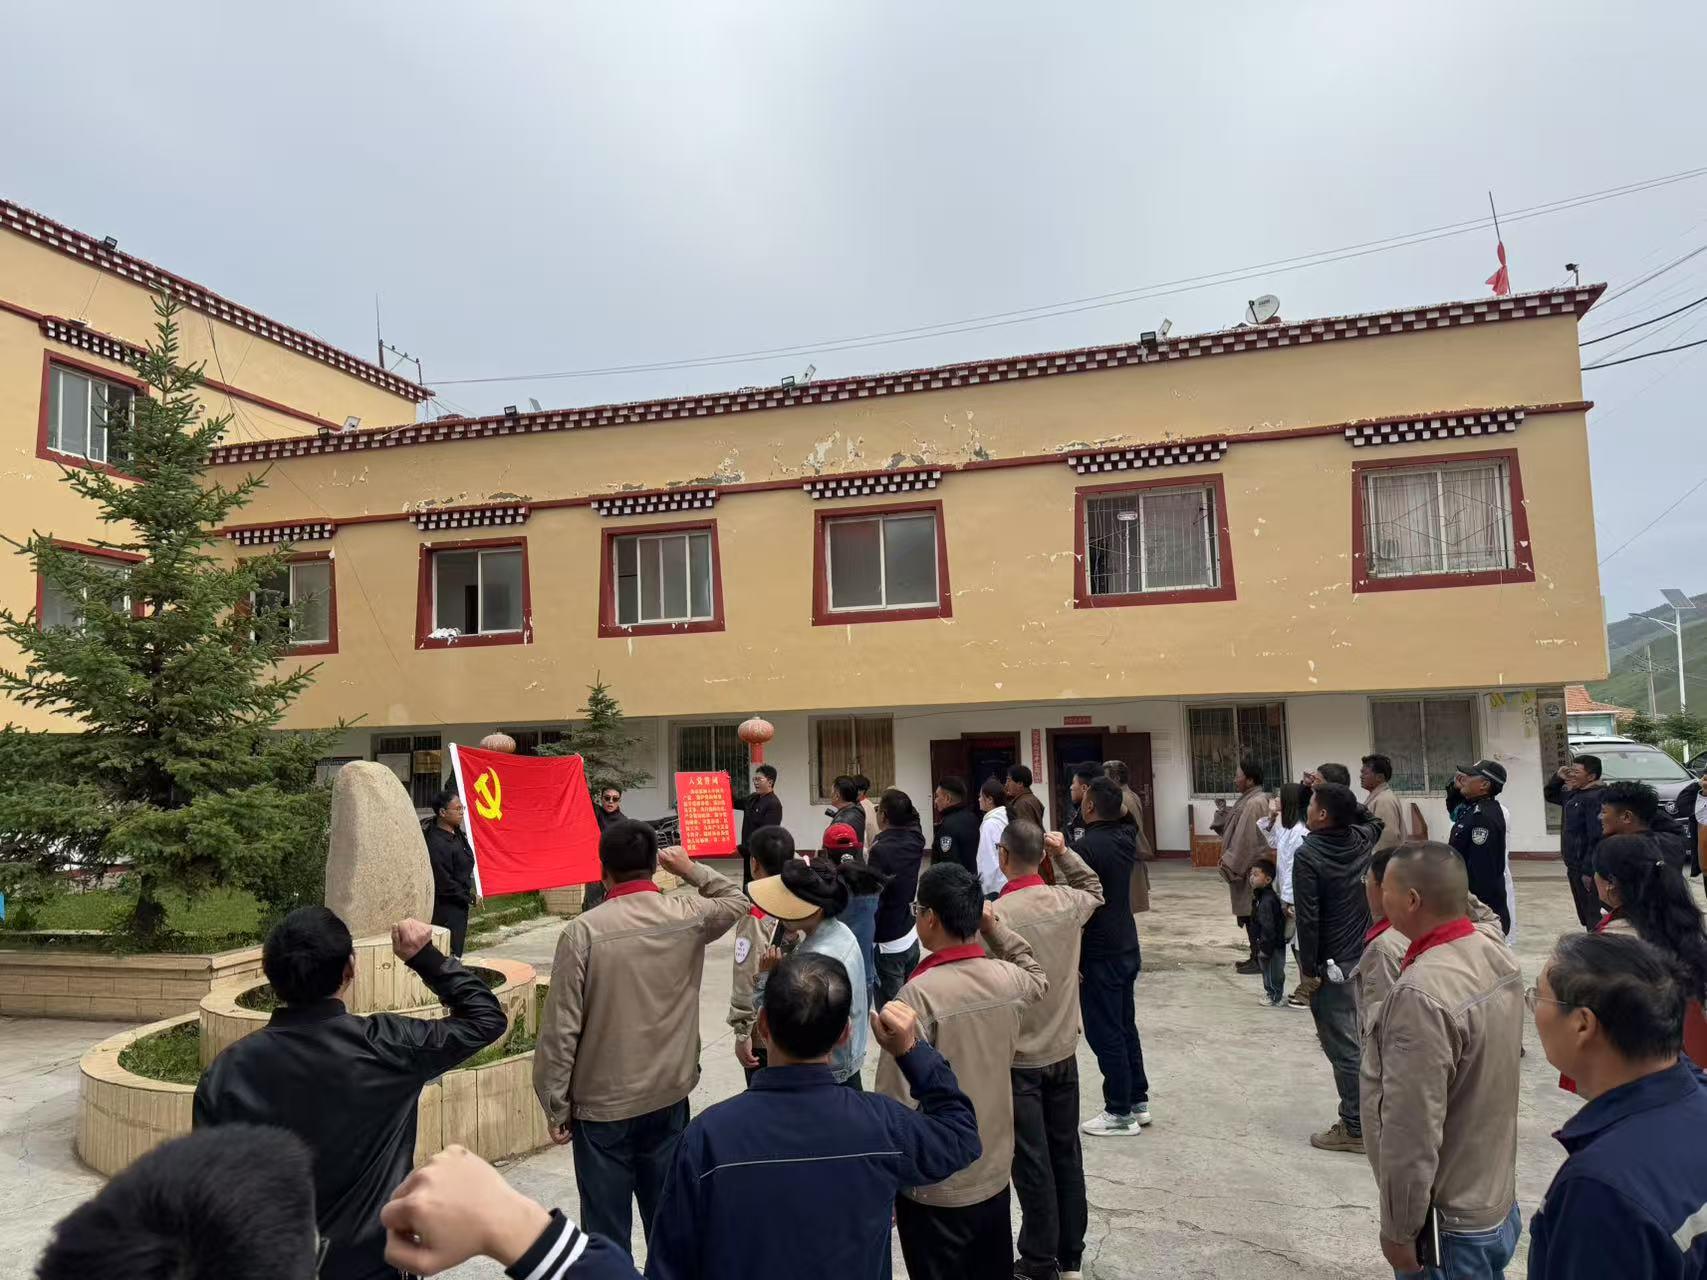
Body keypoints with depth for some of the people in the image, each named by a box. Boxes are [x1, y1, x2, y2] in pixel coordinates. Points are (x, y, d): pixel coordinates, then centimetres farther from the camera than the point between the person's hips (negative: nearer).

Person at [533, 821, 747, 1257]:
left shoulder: (583, 930, -17)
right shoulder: (689, 916, -7)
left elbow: (561, 1028, -14)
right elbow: (736, 901, 16)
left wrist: (556, 1107, -3)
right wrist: (692, 870, 19)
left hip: (602, 1105, -3)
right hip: (670, 1098, 3)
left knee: (607, 1230, 11)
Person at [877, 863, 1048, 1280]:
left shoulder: (919, 994, -24)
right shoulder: (1008, 979, -6)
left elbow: (898, 1101, -21)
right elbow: (1038, 977, 20)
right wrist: (995, 927, 12)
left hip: (936, 1190, -5)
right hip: (995, 1176, 6)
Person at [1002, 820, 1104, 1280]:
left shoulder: (995, 914, -24)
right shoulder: (1068, 901, -7)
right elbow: (1095, 888, 18)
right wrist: (1065, 853, 6)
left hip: (1017, 1058, -5)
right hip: (1063, 1051, 5)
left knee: (1032, 1163, 8)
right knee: (1066, 1153, 18)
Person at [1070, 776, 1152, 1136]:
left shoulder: (1086, 847, -20)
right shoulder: (1126, 838, 3)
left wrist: (1070, 957, -12)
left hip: (1100, 955, -9)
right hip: (1128, 947, 9)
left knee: (1105, 1033, 1)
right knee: (1125, 1026, 18)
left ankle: (1120, 1113, 9)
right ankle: (1138, 1100, 27)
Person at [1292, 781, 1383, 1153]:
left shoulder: (1308, 855, -20)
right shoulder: (1361, 840, -1)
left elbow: (1308, 919, -21)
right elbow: (1373, 820, 26)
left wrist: (1309, 971, -14)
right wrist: (1344, 799, 18)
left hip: (1332, 965, -8)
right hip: (1363, 957, 8)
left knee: (1343, 1047, 1)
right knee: (1358, 1041, 18)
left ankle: (1355, 1128, 9)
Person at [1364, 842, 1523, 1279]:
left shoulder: (1422, 995, -33)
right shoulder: (1497, 951, -6)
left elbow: (1411, 1133, -27)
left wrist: (1397, 1230, -17)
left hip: (1448, 1224, -8)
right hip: (1498, 1198, 8)